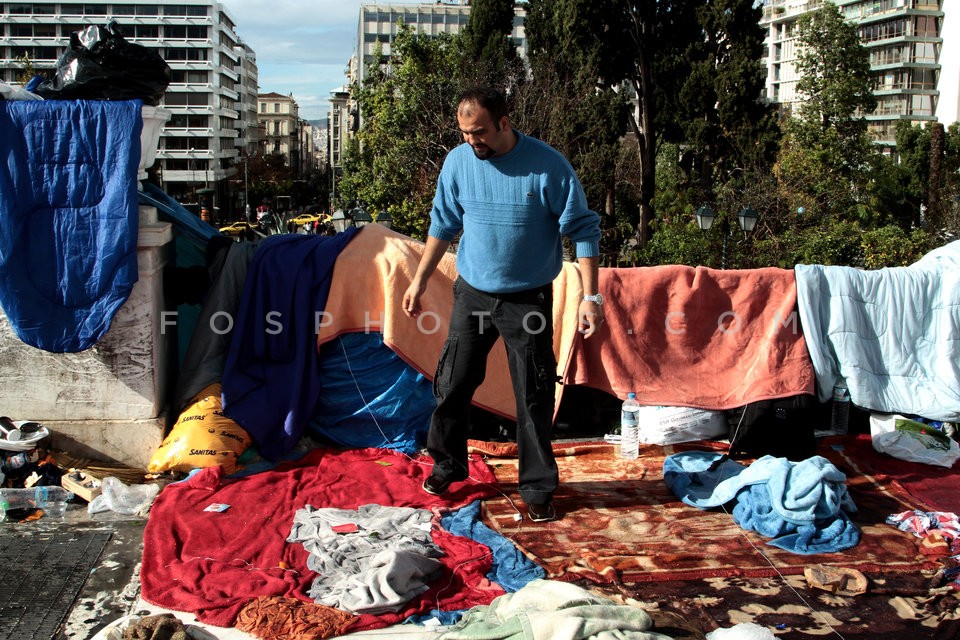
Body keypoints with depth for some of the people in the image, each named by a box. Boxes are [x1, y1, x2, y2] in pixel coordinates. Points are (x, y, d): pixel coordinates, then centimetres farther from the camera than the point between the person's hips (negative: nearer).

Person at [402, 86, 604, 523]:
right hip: (472, 294, 3)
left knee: (534, 398, 2)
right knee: (452, 384, 11)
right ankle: (447, 464, 32)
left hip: (528, 300, -3)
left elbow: (582, 231, -11)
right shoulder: (457, 162, -6)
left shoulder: (549, 166, -17)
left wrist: (590, 296, -15)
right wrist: (420, 281, 9)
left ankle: (538, 488, 16)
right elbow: (443, 225, 8)